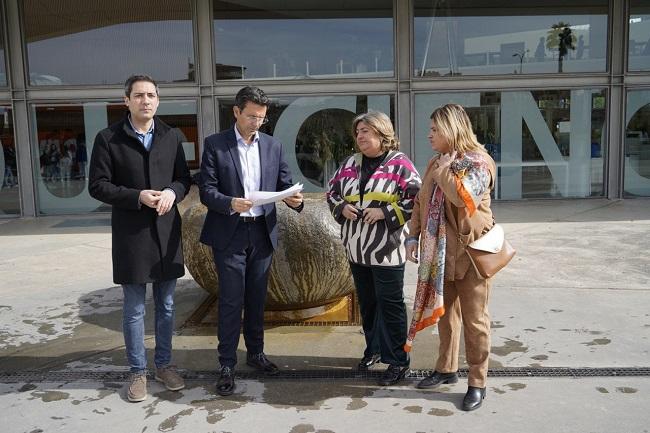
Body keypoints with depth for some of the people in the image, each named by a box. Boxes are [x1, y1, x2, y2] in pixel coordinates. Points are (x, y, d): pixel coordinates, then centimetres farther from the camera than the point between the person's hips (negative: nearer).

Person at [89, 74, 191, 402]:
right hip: (131, 234, -3)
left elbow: (184, 177, 10)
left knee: (166, 305, 13)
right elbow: (97, 186, -5)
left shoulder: (172, 136, 5)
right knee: (134, 309, 7)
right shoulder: (108, 138, -4)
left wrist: (172, 191, -13)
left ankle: (164, 363, 29)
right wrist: (138, 197, -18)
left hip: (167, 231, 3)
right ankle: (138, 371, 22)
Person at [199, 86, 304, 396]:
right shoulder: (215, 144, -3)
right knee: (231, 301, -1)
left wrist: (294, 199, -15)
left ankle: (256, 353, 30)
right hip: (229, 234, -3)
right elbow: (207, 191, -8)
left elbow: (284, 185, 7)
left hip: (262, 232, 4)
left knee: (257, 298, 14)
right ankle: (227, 365, 10)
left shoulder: (273, 146, 8)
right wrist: (230, 203, -26)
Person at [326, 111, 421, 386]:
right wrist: (342, 208, -4)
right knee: (367, 303, 18)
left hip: (386, 251, -6)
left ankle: (398, 361, 13)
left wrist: (385, 213, -19)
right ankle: (374, 349, 36)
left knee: (390, 305, 2)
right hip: (356, 249, 6)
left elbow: (417, 199, -12)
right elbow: (332, 192, 17)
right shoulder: (350, 164, 10)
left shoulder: (399, 164, -8)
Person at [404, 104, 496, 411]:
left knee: (474, 319, 1)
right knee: (444, 312, 17)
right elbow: (421, 202, 15)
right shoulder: (435, 163, 12)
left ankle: (477, 382, 12)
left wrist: (444, 170, -15)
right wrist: (413, 236, 7)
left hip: (469, 251, -7)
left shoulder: (478, 161, -11)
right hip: (438, 252, 7)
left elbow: (463, 196, -29)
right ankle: (447, 368, 32)